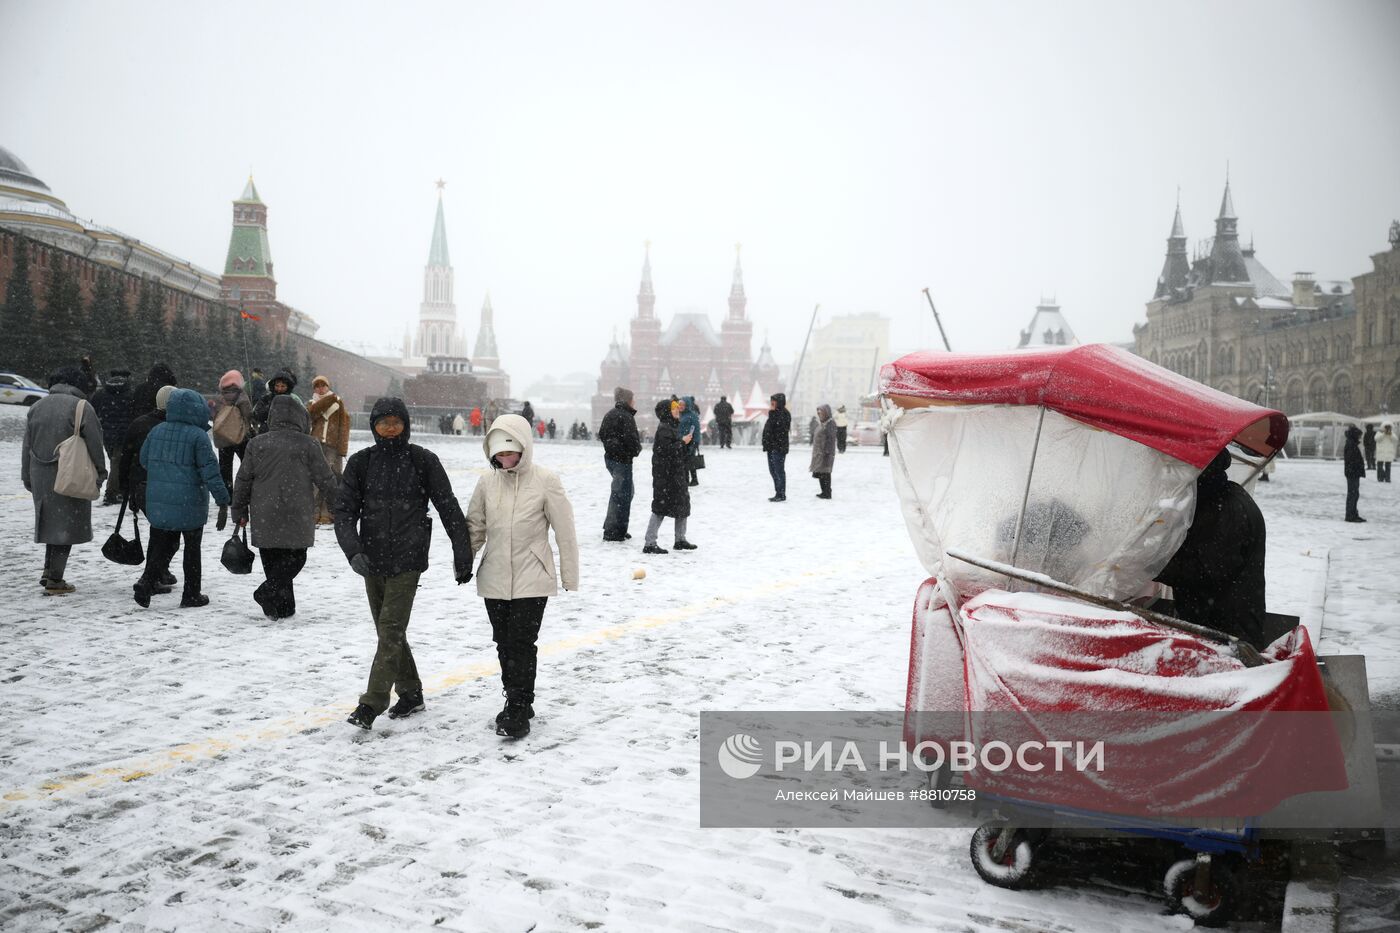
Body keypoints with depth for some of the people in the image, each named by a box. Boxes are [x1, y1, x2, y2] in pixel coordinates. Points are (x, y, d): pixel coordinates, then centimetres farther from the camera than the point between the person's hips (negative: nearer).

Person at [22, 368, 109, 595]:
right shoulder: (81, 406, -9)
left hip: (41, 475, 6)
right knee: (66, 525, 0)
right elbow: (95, 444, -9)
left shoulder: (36, 407, 10)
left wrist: (27, 478, 19)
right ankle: (55, 580, 1)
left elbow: (27, 446, 13)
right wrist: (100, 472, 2)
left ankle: (49, 571, 16)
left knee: (52, 522, 18)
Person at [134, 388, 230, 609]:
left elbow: (144, 460, 16)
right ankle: (191, 595, 14)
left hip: (158, 502, 5)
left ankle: (147, 582, -6)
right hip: (190, 504, -4)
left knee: (161, 545, 13)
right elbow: (209, 469, -15)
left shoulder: (156, 431, 5)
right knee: (192, 549, 8)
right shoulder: (198, 436, -13)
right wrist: (222, 497, -11)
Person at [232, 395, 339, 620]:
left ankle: (283, 607, 12)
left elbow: (243, 480, 8)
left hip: (264, 517, 3)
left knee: (272, 559, 12)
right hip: (296, 517, -3)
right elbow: (325, 480, -2)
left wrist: (239, 511, 18)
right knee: (295, 557, 8)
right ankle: (268, 591, -13)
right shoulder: (309, 445, -6)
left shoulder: (257, 443, 4)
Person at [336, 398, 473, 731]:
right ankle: (410, 693, 29)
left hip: (407, 561, -4)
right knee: (389, 631, 14)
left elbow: (449, 509, -1)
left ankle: (372, 704, -5)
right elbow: (344, 510, -1)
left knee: (391, 631, -9)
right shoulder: (360, 462, 3)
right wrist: (353, 551, -18)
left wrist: (462, 556, -2)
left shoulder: (423, 461, -4)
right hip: (372, 562, 4)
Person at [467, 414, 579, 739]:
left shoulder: (545, 481, -11)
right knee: (504, 643, 14)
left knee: (522, 644, -4)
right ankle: (516, 702, 31)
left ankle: (518, 712, 8)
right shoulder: (486, 482, 0)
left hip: (532, 578, -4)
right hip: (494, 579, 4)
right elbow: (475, 527, 9)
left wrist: (571, 581, -4)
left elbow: (565, 533, -7)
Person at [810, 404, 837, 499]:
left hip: (825, 452, -10)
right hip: (819, 453, 10)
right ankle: (824, 491, 21)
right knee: (819, 473, 13)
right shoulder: (821, 423, 17)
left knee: (825, 473, -8)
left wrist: (827, 452, -22)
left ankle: (827, 493, -4)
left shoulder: (830, 423, -12)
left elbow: (831, 439, -18)